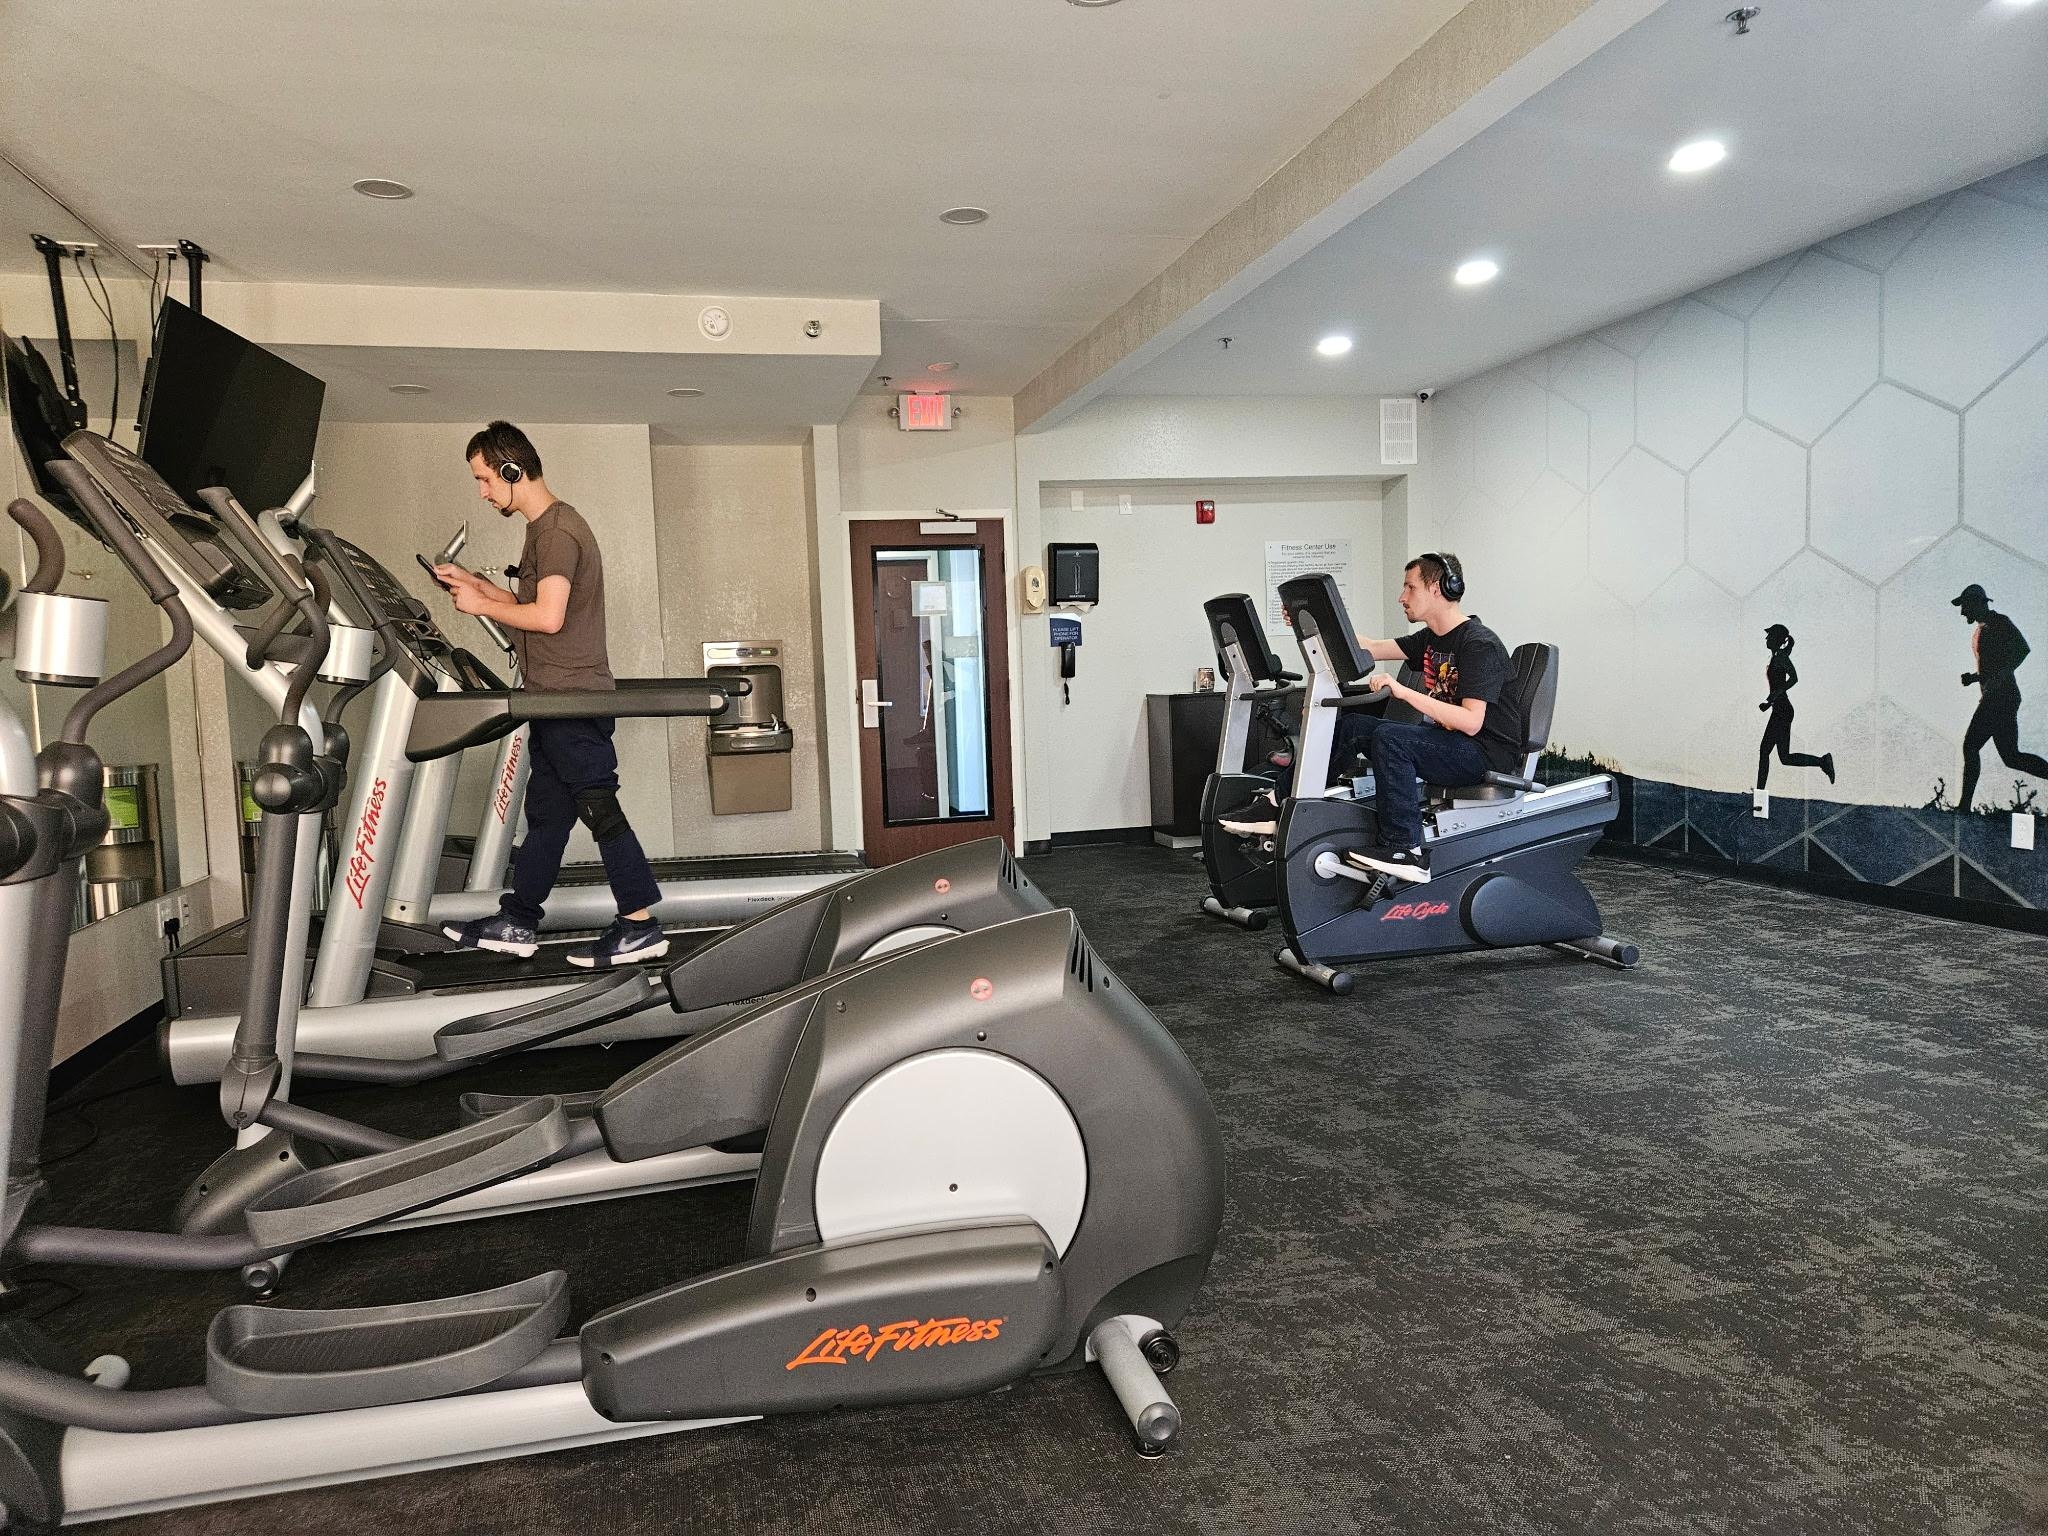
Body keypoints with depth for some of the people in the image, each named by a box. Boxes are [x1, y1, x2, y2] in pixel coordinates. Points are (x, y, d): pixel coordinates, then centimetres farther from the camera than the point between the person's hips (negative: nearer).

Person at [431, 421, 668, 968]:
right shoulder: (546, 527, 18)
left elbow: (548, 616, -22)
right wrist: (477, 585, 15)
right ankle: (517, 923, 23)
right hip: (557, 699, 10)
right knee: (544, 811, 14)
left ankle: (641, 927, -1)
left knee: (599, 807, -7)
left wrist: (482, 606, -9)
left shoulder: (557, 529, -14)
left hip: (574, 698, -10)